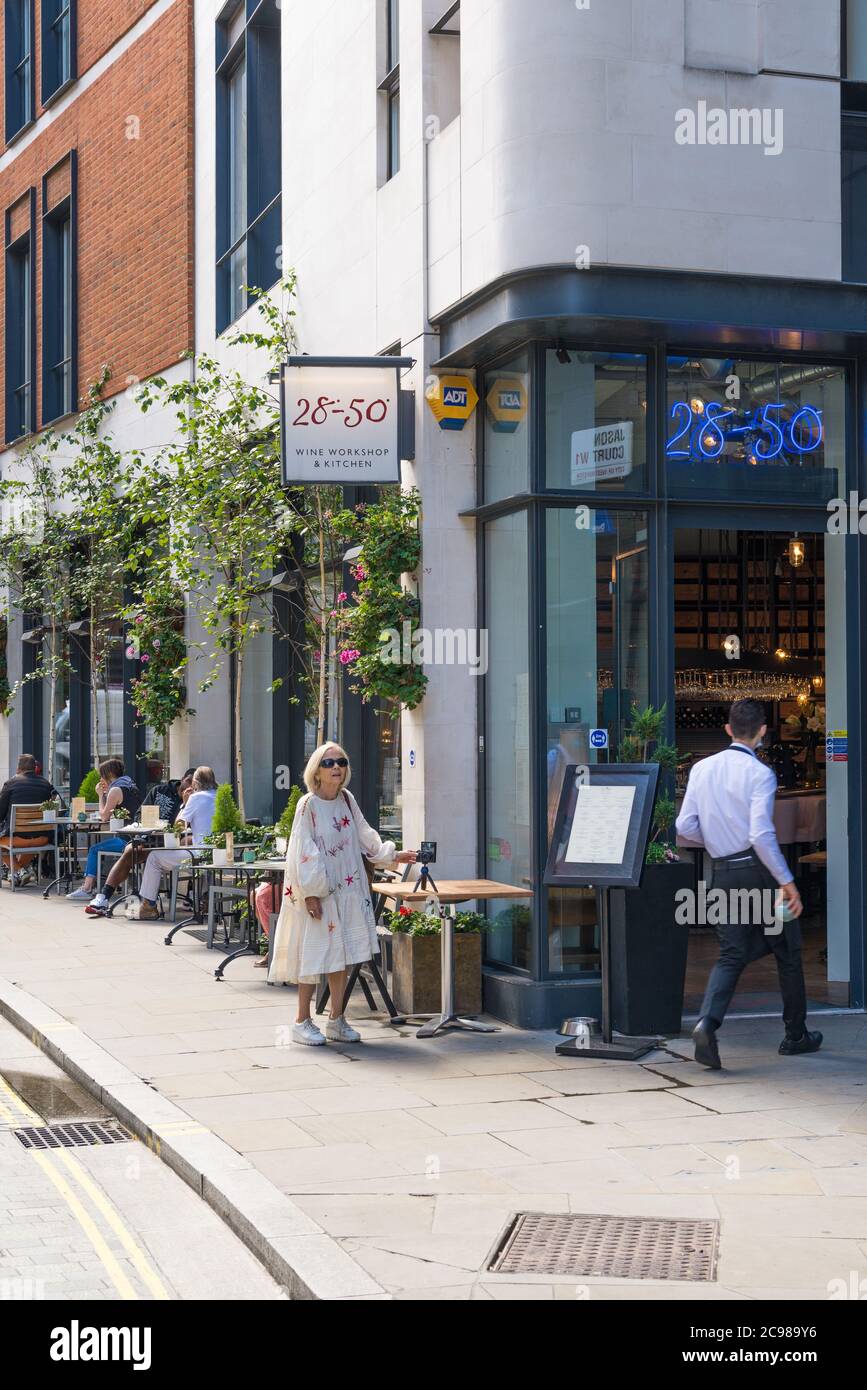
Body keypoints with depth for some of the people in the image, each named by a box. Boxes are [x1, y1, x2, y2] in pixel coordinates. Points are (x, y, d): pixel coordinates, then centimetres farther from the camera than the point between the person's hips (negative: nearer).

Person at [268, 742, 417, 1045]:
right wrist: (311, 892, -17)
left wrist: (391, 855, 13)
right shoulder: (308, 805, -11)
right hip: (317, 894, -6)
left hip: (347, 892, 6)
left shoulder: (347, 800, 7)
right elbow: (304, 852, -14)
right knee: (314, 956, -1)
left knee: (341, 958, 9)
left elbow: (364, 836, 19)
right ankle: (302, 1023, 10)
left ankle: (337, 1021, 19)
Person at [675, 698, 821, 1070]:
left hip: (723, 872, 5)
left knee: (732, 954, 7)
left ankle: (707, 1022, -17)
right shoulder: (760, 774, -12)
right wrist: (787, 881, -18)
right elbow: (761, 834, -22)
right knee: (787, 952, 12)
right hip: (759, 870, -5)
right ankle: (796, 1035, 21)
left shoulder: (701, 769, 5)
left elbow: (685, 827, 4)